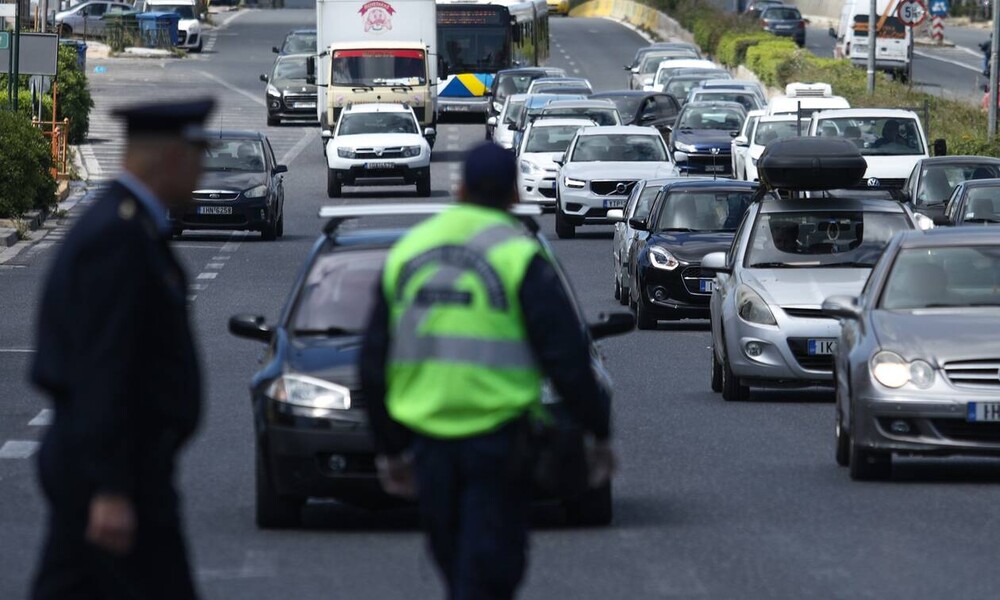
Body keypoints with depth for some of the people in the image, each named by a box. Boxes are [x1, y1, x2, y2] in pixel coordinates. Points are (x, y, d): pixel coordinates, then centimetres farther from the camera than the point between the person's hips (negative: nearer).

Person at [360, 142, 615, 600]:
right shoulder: (519, 256, -7)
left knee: (453, 559, 17)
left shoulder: (407, 252, 9)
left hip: (427, 437, 5)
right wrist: (599, 433, 1)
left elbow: (374, 361, 13)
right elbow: (566, 356, -9)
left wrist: (389, 448, 21)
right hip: (497, 437, -5)